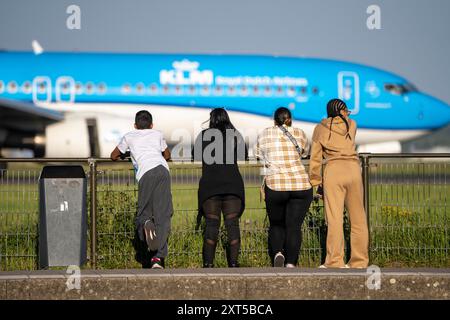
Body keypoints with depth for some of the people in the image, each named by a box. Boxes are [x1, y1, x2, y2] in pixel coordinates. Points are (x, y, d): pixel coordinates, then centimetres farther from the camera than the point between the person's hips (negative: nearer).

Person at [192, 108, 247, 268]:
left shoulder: (204, 135, 5)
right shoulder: (236, 135, 8)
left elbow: (195, 157, 11)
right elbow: (244, 156, 15)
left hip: (210, 184, -1)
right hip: (233, 184, 1)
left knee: (211, 223, 0)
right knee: (232, 223, 2)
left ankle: (208, 263, -6)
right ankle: (233, 262, -4)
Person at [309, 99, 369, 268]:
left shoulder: (320, 128, 10)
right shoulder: (352, 125, 15)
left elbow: (315, 157, 9)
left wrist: (315, 182, 14)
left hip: (333, 170, -2)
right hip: (353, 169, 2)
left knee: (334, 218, -6)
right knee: (357, 218, 8)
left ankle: (335, 262, -9)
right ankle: (359, 260, 10)